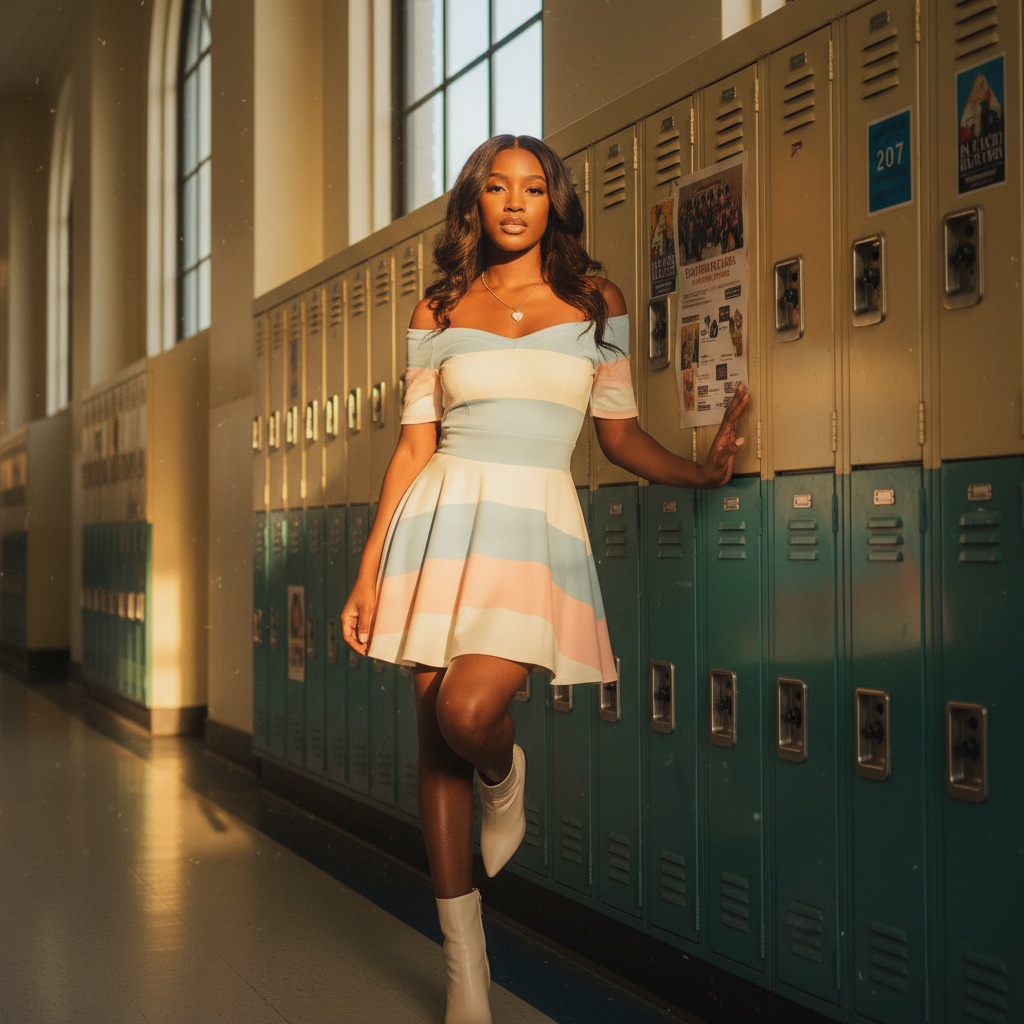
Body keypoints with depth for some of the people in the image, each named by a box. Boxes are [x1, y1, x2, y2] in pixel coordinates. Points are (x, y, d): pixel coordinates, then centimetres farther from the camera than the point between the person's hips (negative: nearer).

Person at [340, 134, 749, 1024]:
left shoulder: (597, 301, 9)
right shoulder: (441, 311, 10)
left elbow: (619, 429, 12)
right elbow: (415, 444, 8)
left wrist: (700, 472, -5)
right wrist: (369, 570, 3)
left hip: (539, 527, -2)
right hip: (444, 518, 2)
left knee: (468, 714, -24)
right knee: (437, 743, 1)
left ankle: (505, 779, 17)